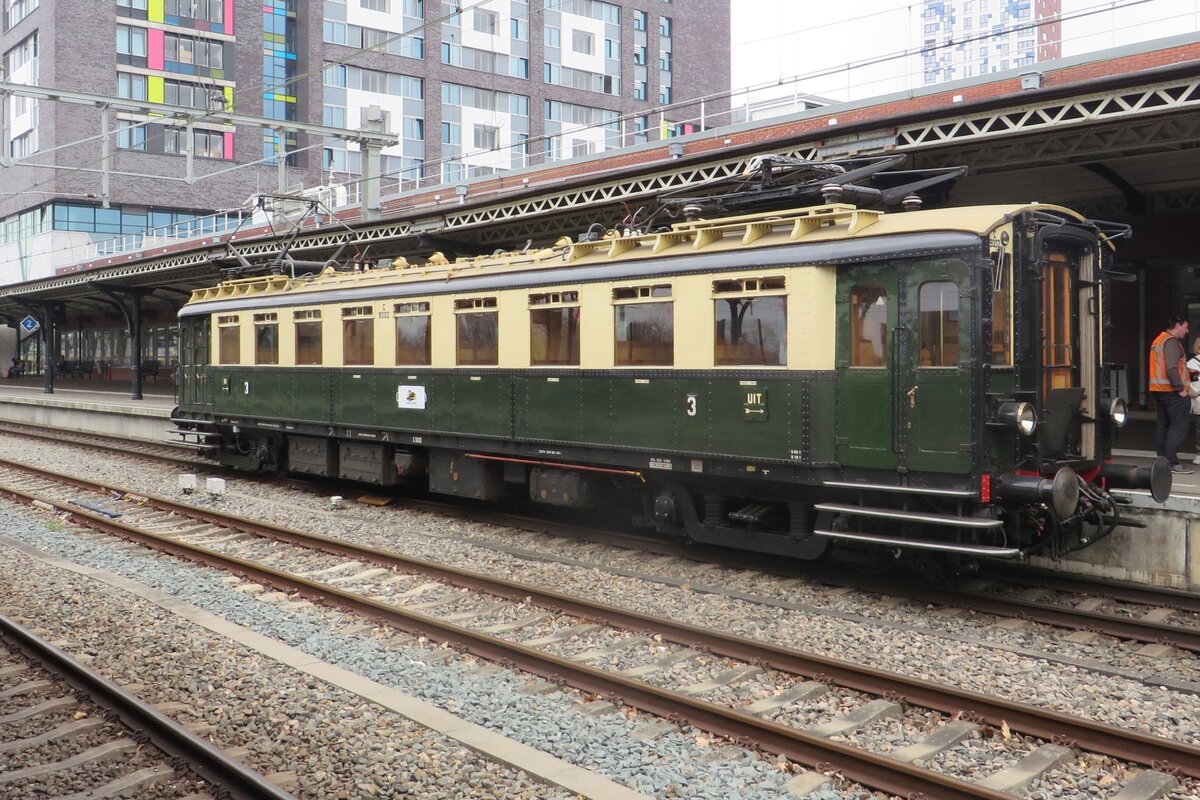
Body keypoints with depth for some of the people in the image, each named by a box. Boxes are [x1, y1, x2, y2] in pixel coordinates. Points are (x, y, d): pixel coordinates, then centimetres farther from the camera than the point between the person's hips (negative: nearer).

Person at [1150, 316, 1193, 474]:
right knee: (1178, 427, -8)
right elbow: (1171, 368, -22)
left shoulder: (1159, 340, 18)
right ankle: (1172, 463, -11)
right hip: (1171, 391, -10)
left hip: (1159, 390, 10)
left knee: (1163, 426, 12)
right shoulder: (1171, 341, -13)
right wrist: (1181, 389, -19)